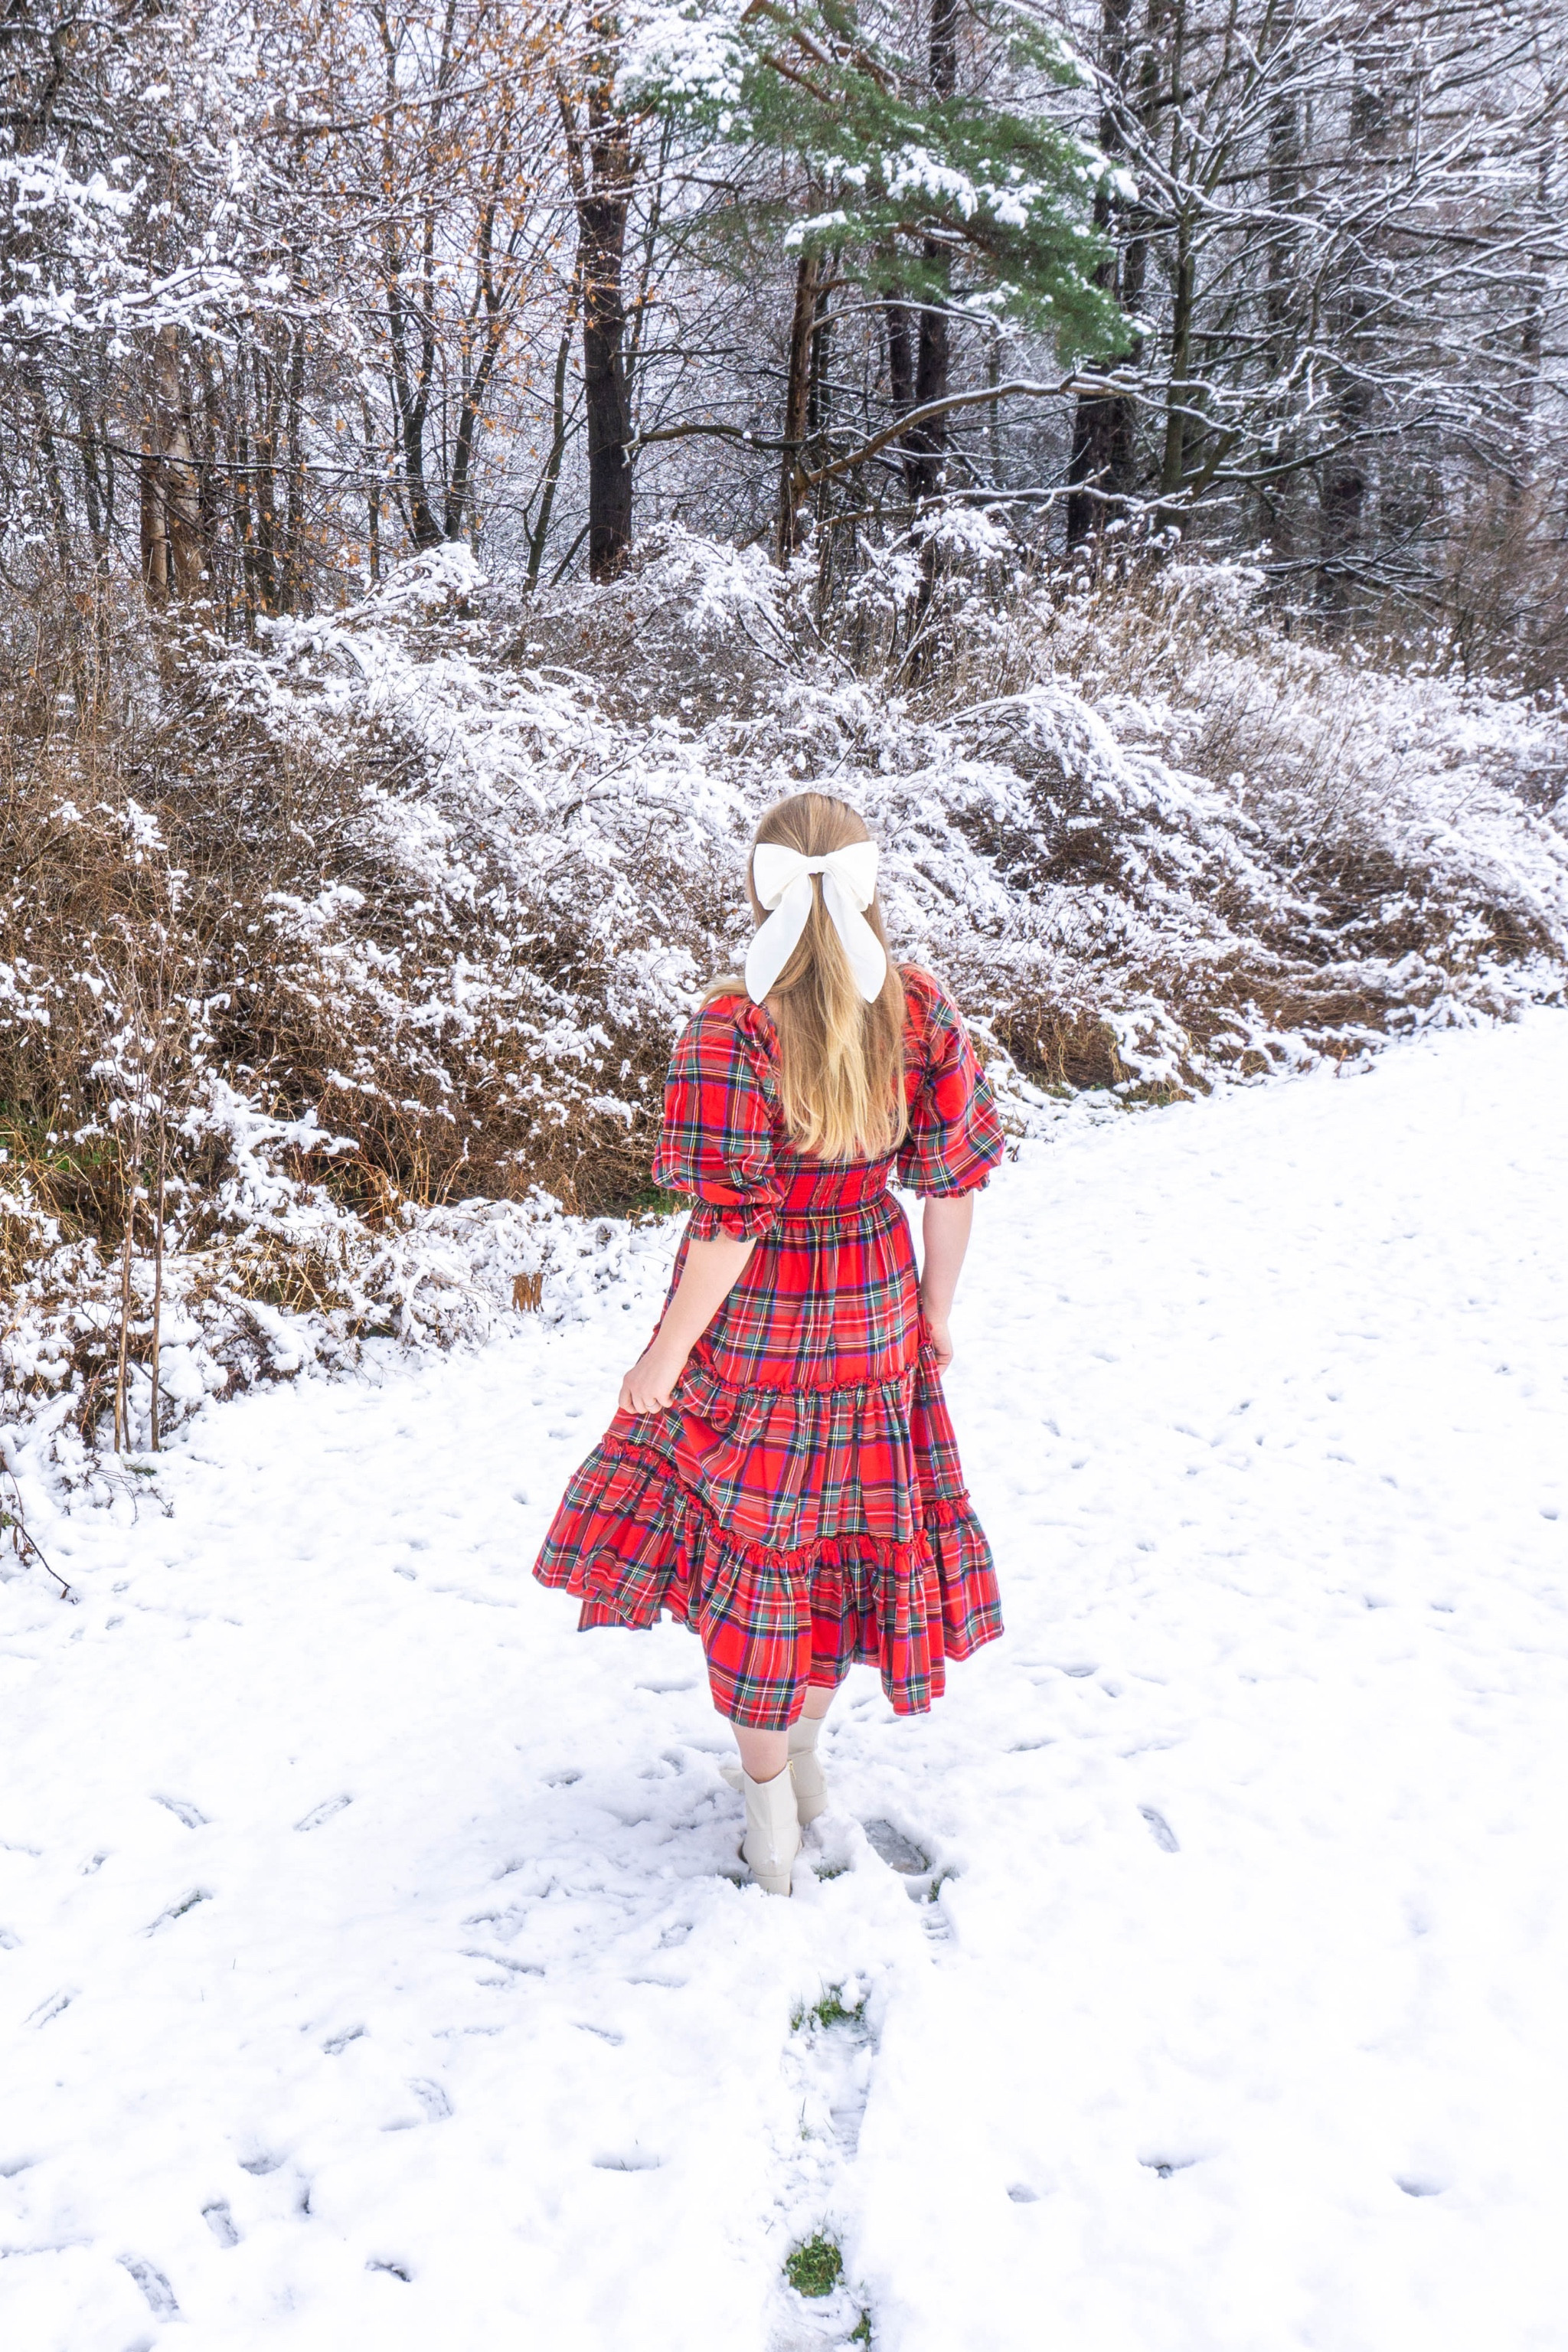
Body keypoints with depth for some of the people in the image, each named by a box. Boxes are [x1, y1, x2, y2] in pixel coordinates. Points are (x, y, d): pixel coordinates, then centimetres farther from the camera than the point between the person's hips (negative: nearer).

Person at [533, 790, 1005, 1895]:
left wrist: (663, 1363, -11)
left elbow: (729, 1225, -23)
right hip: (874, 1315, 4)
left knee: (751, 1547, 15)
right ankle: (804, 1747, 43)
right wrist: (936, 1312, 12)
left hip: (753, 1331, -4)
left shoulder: (731, 1030, -25)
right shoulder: (922, 1010, -10)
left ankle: (770, 1801, 31)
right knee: (851, 1524, 22)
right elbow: (954, 1181, -3)